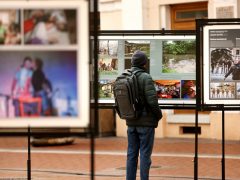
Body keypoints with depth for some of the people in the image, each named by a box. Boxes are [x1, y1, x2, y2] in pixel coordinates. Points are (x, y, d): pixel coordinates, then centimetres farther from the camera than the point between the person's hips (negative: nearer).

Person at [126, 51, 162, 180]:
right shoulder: (146, 78, -14)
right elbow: (152, 100, -21)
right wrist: (159, 115, -4)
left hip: (131, 123, 6)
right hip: (146, 122, -6)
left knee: (132, 154, 9)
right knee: (145, 154, -1)